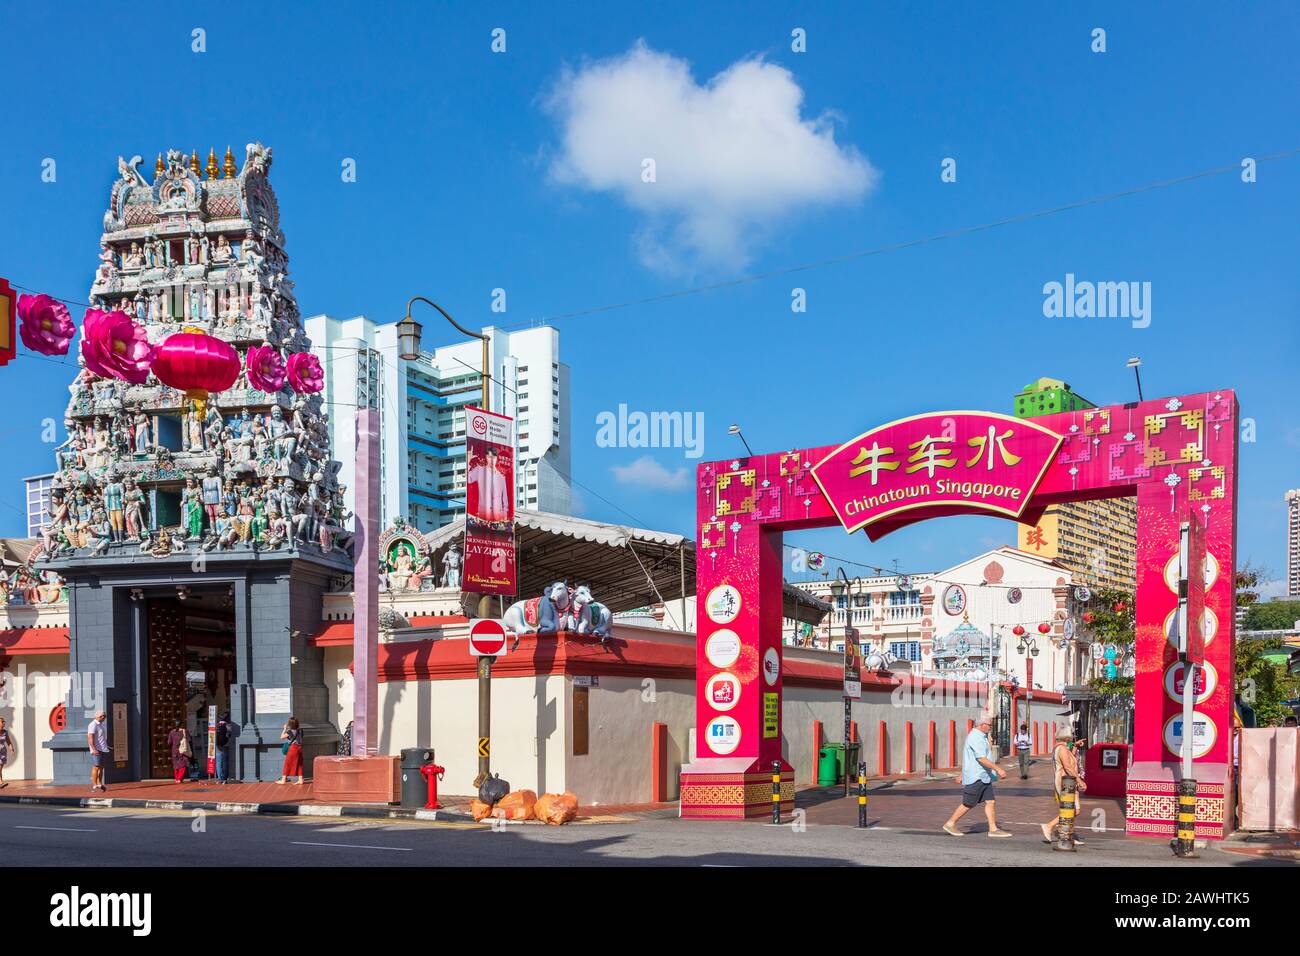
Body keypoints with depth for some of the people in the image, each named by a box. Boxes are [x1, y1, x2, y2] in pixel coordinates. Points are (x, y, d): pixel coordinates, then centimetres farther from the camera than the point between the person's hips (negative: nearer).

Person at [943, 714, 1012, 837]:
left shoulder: (979, 736, 16)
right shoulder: (976, 738, -18)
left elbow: (968, 757, 23)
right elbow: (982, 759, -26)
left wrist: (963, 774, 28)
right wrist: (998, 769, -27)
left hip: (984, 777, 10)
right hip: (975, 777, -10)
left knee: (990, 802, 4)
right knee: (968, 804, -1)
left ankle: (993, 829, 5)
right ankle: (950, 824, 10)